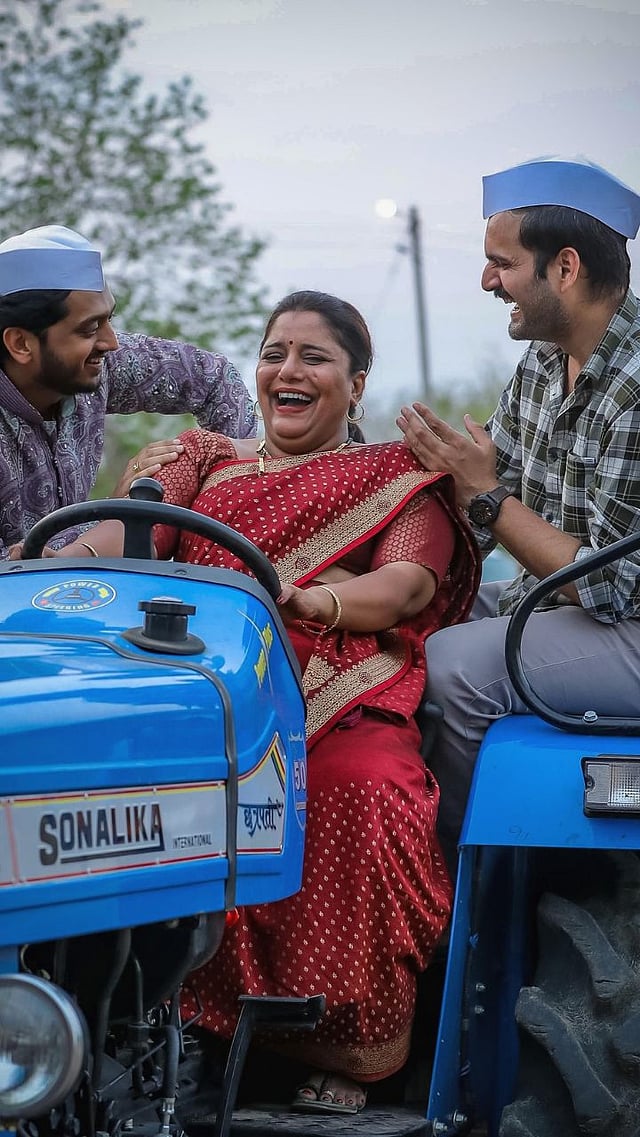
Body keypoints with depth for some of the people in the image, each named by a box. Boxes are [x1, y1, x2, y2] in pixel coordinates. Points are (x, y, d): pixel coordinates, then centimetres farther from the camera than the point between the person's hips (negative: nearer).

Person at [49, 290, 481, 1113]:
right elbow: (125, 537, 10)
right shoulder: (206, 461, 27)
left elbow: (410, 583, -1)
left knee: (362, 794, -35)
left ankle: (344, 1059, -24)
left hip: (339, 701, -2)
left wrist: (309, 602, -22)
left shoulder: (399, 478, 18)